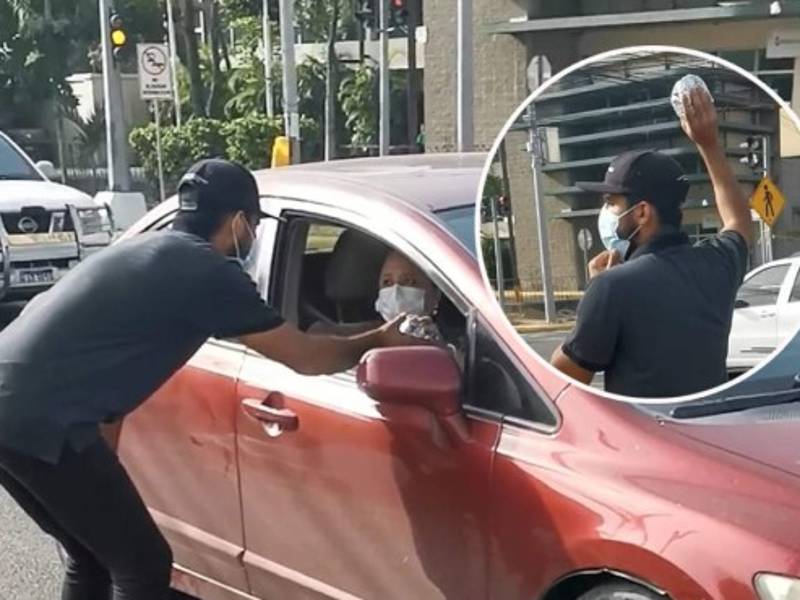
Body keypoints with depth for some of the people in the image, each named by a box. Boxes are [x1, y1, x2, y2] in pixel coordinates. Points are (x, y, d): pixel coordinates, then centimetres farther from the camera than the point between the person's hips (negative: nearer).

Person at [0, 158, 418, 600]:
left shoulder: (153, 249, 19)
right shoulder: (208, 271, -7)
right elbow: (304, 358, 0)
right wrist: (377, 341, 15)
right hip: (38, 419, -10)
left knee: (93, 559, 22)